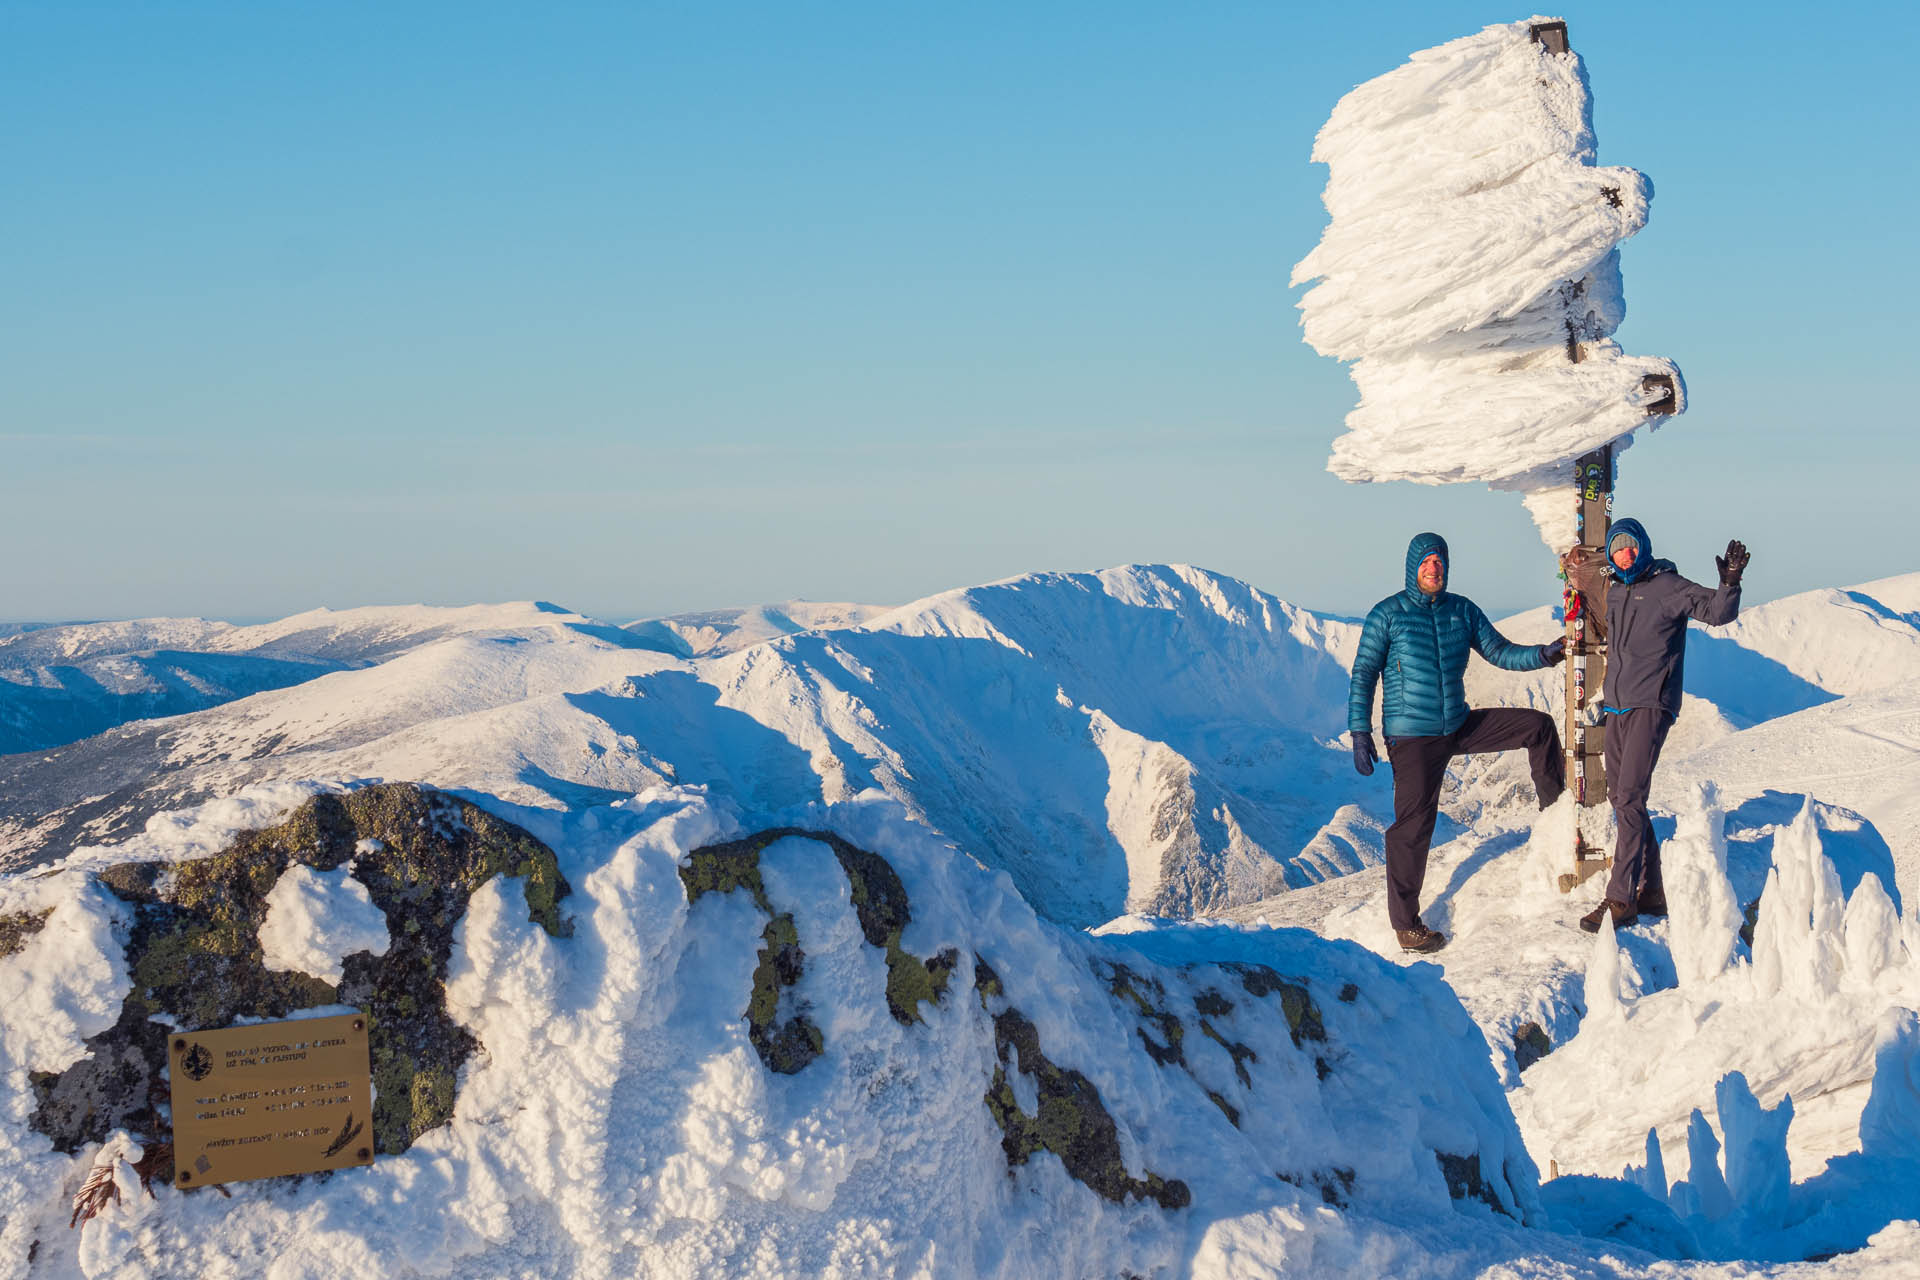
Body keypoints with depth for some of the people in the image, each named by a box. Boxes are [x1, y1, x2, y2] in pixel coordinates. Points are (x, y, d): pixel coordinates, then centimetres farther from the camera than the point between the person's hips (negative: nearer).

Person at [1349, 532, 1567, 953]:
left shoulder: (1462, 611, 5)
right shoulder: (1388, 615, -7)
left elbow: (1499, 652, 8)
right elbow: (1363, 675, -4)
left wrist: (1543, 654, -10)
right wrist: (1360, 733, -10)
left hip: (1461, 725, 5)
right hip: (1412, 737, -5)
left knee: (1539, 726, 5)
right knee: (1414, 826, -7)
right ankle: (1405, 923, 2)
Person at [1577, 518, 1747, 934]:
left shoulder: (1667, 587, -6)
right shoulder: (1616, 594, 16)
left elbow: (1715, 612, -17)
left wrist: (1730, 584, -33)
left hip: (1650, 706, -8)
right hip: (1617, 707, 8)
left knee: (1630, 799, -15)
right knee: (1621, 798, 10)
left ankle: (1621, 899, -15)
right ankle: (1650, 891, 19)